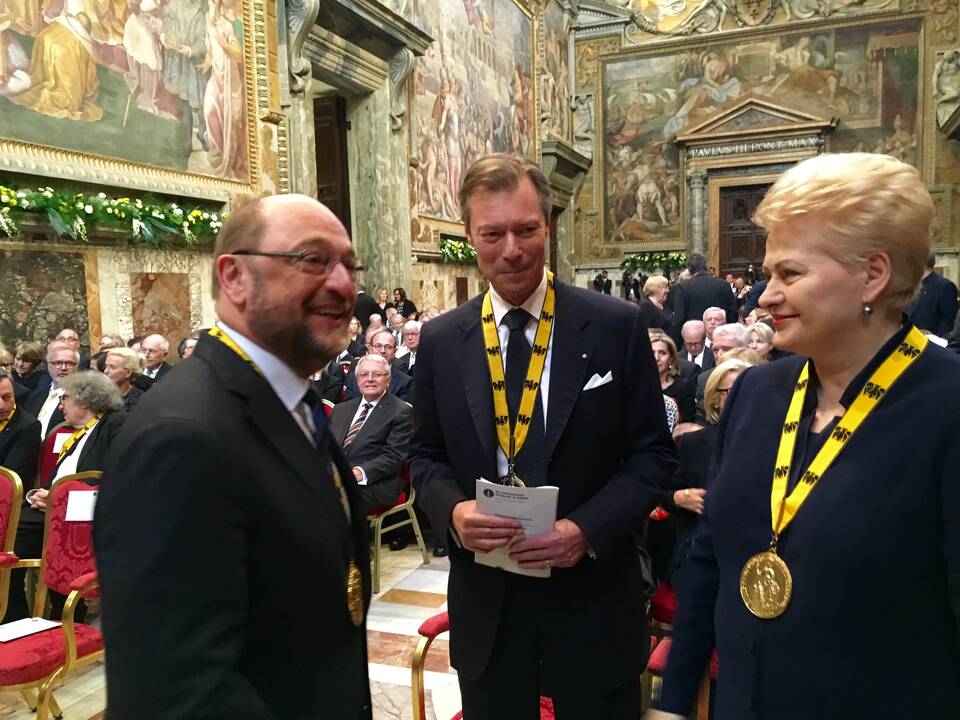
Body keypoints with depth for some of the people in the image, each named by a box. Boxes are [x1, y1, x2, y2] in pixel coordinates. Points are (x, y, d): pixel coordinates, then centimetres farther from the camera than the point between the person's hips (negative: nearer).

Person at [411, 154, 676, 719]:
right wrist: (453, 510, -13)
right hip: (484, 602, 2)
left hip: (591, 596, -1)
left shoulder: (617, 326, -6)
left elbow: (654, 451, -3)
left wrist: (588, 528, -18)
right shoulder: (440, 340, 1)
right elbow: (426, 455, 8)